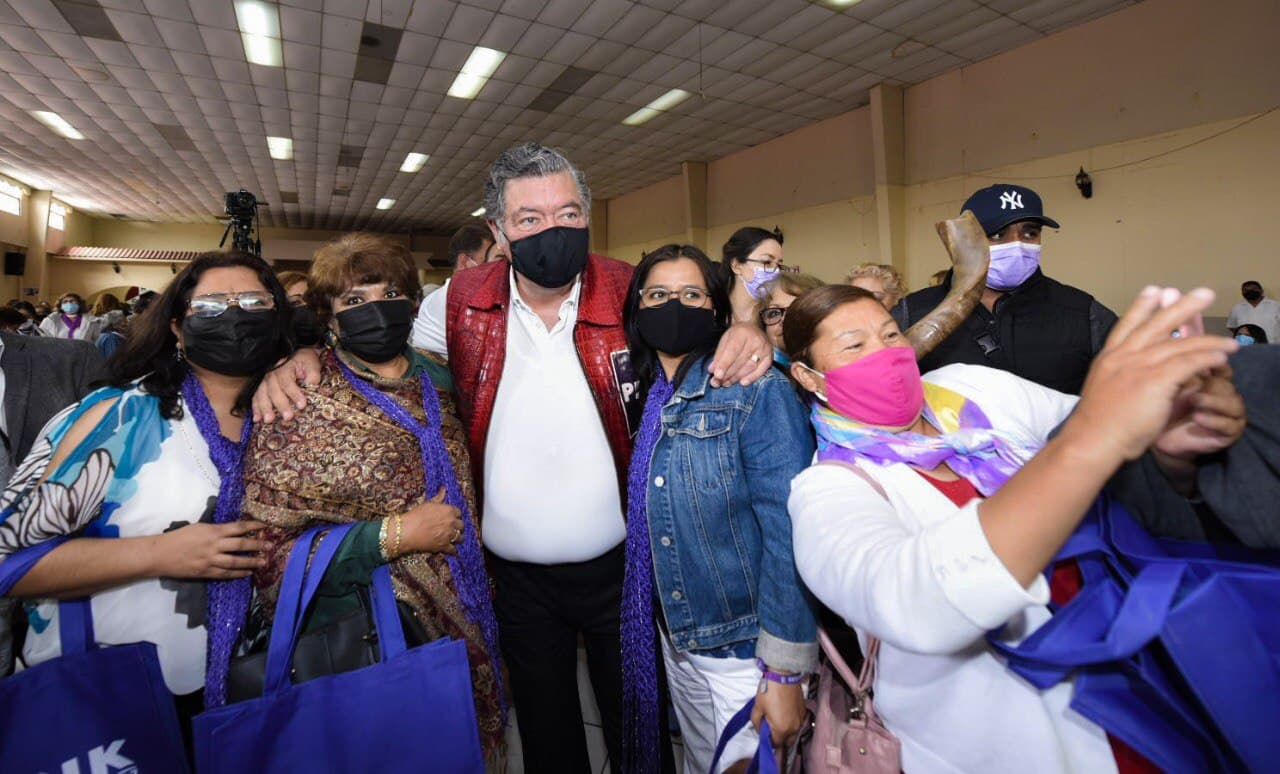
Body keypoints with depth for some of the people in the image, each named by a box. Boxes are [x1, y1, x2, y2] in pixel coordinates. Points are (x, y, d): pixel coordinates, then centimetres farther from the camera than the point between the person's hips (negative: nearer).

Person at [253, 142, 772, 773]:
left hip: (618, 564, -1)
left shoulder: (632, 295, -11)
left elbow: (705, 331, 1)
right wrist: (302, 360, -10)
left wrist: (747, 334, -22)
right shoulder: (463, 303, -7)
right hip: (517, 576, 2)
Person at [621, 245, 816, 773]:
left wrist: (784, 671, -18)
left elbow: (789, 535, -20)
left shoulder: (757, 392, -17)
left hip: (746, 645, -6)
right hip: (674, 639, 6)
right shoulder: (646, 399, 1)